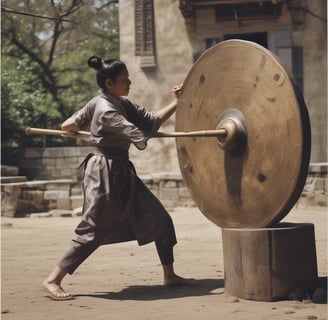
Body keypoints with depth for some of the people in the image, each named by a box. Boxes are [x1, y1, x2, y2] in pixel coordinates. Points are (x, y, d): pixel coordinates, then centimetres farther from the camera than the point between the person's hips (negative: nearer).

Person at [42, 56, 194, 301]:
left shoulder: (123, 104, 9)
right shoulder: (105, 110, -19)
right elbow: (140, 136, -22)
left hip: (123, 172, 9)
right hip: (105, 172, -9)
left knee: (160, 221, 8)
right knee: (93, 232, -6)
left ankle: (169, 275, 18)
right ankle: (53, 280, 3)